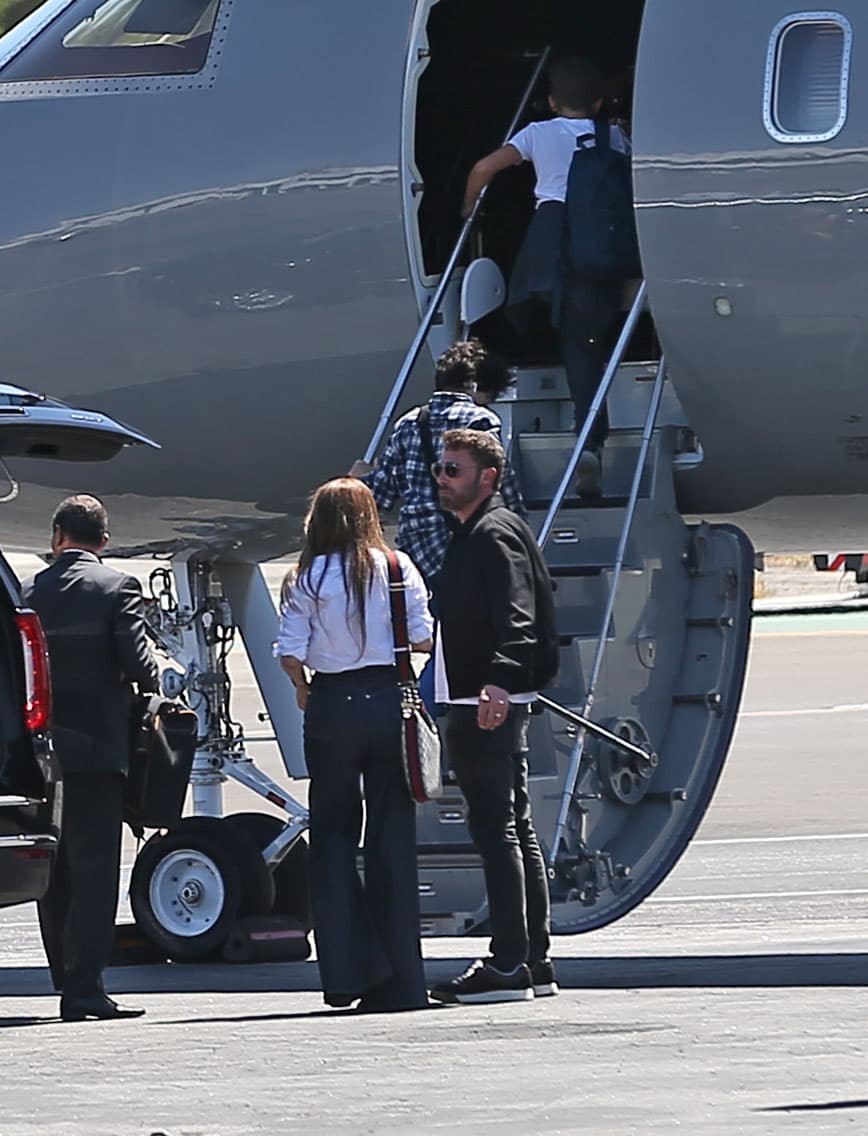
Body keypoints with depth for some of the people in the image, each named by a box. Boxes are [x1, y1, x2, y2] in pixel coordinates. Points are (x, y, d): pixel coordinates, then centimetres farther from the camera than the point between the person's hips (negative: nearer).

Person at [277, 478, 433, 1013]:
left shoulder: (307, 579, -2)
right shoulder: (396, 567, 0)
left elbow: (291, 652, -7)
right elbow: (423, 637, 0)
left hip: (331, 706, -1)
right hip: (387, 699, 1)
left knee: (333, 833, 10)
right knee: (392, 837, 5)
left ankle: (348, 970, 0)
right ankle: (400, 981, 5)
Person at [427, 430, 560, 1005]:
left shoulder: (496, 533, -11)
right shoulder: (472, 533, 21)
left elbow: (515, 616, -25)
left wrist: (500, 679, -38)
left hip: (490, 704, -11)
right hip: (479, 703, 11)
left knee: (496, 831, -12)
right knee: (515, 830, 11)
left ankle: (508, 967, -14)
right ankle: (533, 960, 15)